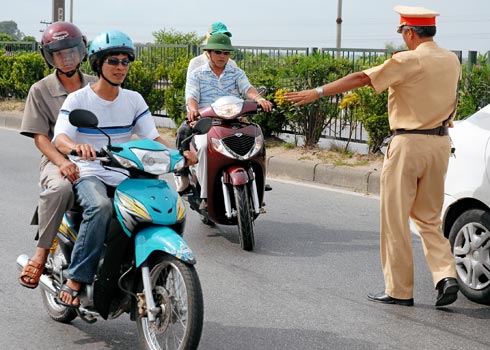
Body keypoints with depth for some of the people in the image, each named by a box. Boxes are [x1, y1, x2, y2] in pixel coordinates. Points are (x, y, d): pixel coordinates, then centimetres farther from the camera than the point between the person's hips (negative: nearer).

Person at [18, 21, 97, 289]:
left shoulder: (96, 86, 14)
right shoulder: (41, 90, 5)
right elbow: (40, 136, -3)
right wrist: (61, 162, -21)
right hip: (57, 160, -3)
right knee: (59, 188, -39)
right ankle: (42, 251, -25)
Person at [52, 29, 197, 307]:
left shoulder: (134, 100, 11)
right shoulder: (78, 99, -2)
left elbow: (152, 136, 6)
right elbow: (60, 137, -16)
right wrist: (77, 146, -40)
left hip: (125, 177, 4)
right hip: (88, 174, -4)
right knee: (100, 207, -37)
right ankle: (76, 280, -30)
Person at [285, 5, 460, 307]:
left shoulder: (408, 61, -11)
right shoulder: (452, 61, 9)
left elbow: (361, 79, -13)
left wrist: (317, 92, -10)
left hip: (409, 144, -7)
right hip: (441, 143, 7)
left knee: (395, 219, 3)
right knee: (428, 218, 17)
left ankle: (399, 290, 7)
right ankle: (446, 275, -1)